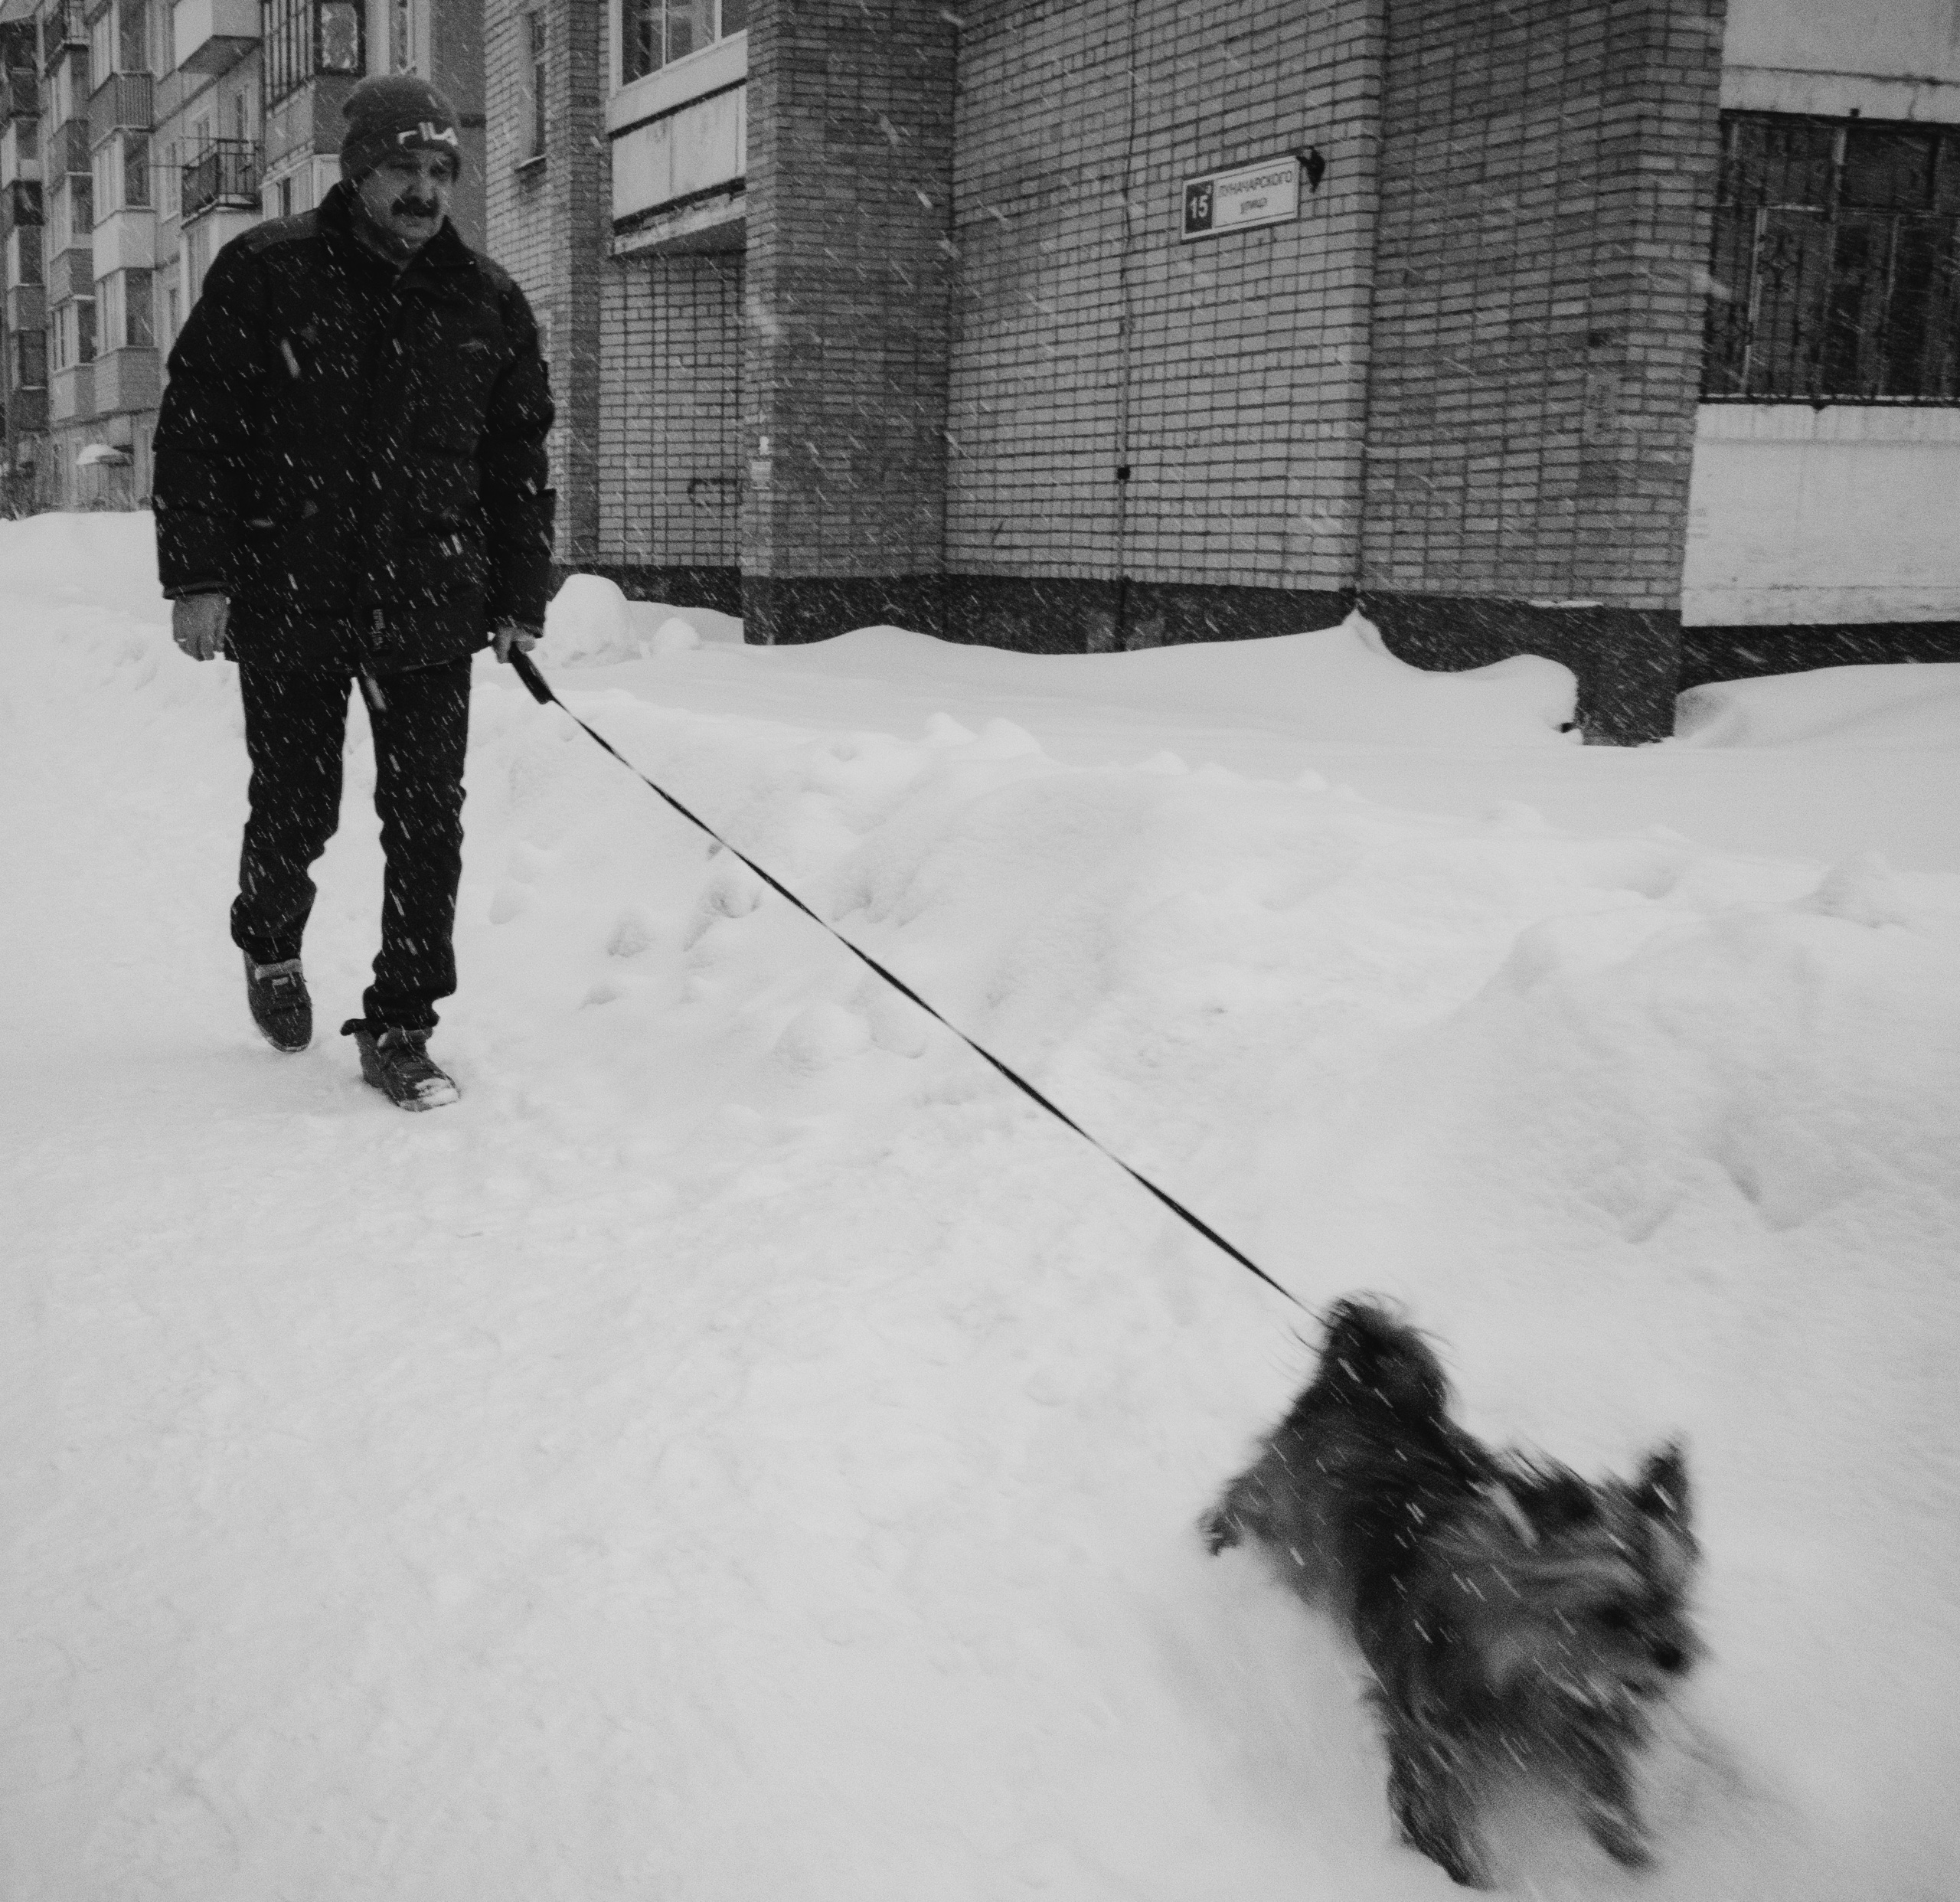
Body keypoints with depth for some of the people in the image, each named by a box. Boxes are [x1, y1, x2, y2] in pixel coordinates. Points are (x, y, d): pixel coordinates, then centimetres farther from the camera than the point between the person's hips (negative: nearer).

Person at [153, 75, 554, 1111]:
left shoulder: (487, 301, 6)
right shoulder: (265, 273, -2)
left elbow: (519, 461, 14)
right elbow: (194, 427, -2)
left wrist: (520, 598, 10)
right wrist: (196, 575, -8)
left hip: (430, 608, 2)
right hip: (288, 601, -2)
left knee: (427, 823, -3)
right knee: (297, 810, 8)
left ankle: (399, 1027, 9)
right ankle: (270, 943, 40)